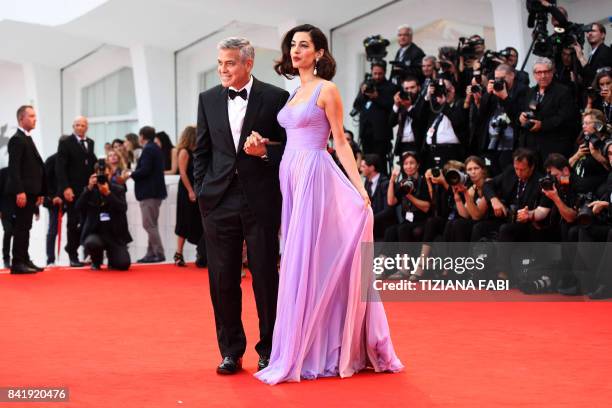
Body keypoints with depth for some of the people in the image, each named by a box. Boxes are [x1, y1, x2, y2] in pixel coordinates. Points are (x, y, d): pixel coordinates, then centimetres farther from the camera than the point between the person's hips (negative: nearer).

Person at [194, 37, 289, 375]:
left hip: (261, 199, -3)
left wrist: (266, 152, -16)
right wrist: (201, 190, 5)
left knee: (266, 276, 3)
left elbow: (290, 147, 3)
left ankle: (269, 349, 16)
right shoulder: (208, 99, 11)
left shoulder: (275, 98, 0)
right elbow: (201, 150, 13)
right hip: (219, 200, 3)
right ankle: (230, 350, 15)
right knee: (222, 278, 4)